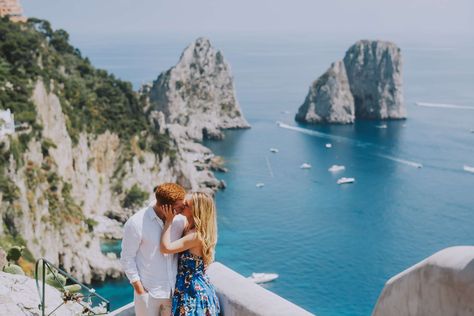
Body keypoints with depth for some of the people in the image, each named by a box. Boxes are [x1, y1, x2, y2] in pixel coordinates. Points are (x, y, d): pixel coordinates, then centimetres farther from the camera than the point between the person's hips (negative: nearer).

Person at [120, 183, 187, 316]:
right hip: (148, 291, -4)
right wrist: (138, 287, -8)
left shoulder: (179, 219, -5)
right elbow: (127, 258, -8)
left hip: (174, 289, 4)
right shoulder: (136, 224, -16)